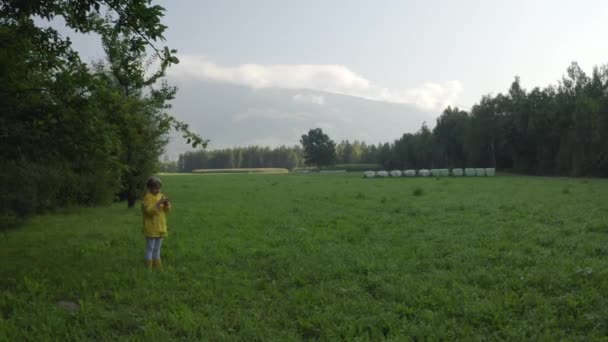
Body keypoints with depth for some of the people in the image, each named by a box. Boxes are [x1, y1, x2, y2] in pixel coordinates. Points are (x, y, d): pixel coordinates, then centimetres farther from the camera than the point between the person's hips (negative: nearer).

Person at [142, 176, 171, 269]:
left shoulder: (160, 196, 9)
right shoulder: (147, 197, -11)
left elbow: (167, 210, 10)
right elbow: (149, 211, -20)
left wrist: (167, 204, -11)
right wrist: (159, 203, -27)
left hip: (160, 228, 6)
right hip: (151, 228, -6)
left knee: (157, 248, 14)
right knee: (150, 248, -1)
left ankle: (157, 266, 21)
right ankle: (149, 267, 5)